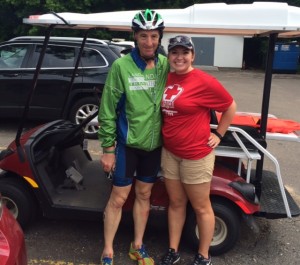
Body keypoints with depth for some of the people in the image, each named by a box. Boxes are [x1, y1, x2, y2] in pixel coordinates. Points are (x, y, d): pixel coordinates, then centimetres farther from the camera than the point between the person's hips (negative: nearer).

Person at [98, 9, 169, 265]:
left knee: (144, 195, 15)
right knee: (118, 198, 5)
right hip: (128, 143, -3)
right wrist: (108, 148, -9)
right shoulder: (122, 65, -13)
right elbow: (108, 110, -10)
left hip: (154, 144, 4)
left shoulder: (166, 65, -3)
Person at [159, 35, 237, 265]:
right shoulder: (166, 79, 3)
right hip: (169, 152, 6)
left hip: (196, 154, -6)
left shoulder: (204, 82, -16)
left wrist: (218, 135, -3)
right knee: (176, 203, 18)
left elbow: (231, 107, -5)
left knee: (201, 207, 10)